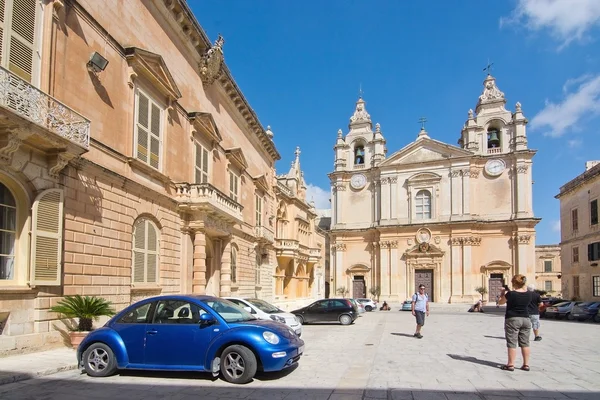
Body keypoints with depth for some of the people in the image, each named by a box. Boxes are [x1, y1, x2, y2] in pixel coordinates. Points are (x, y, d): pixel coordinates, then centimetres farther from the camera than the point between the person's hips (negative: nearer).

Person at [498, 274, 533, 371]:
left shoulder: (510, 294, -14)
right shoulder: (529, 294, 0)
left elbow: (500, 302, 2)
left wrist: (503, 292, 15)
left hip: (512, 319, -5)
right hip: (526, 319, 5)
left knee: (512, 343, -1)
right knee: (525, 343, 11)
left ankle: (510, 365, 0)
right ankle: (526, 364, 14)